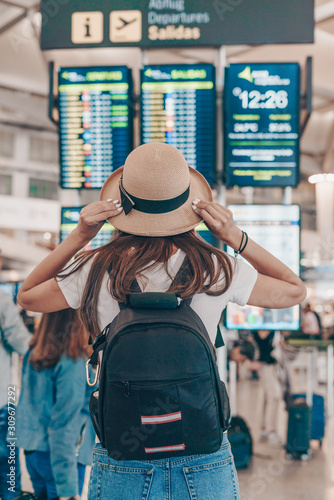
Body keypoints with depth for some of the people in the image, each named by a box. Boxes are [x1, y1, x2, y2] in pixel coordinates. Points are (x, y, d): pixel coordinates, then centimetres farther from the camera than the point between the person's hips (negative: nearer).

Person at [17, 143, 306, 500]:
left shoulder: (96, 271, -11)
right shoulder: (217, 271, -10)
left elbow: (26, 296, 10)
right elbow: (295, 290, 8)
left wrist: (78, 237, -1)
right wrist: (236, 238, -2)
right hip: (205, 464, 0)